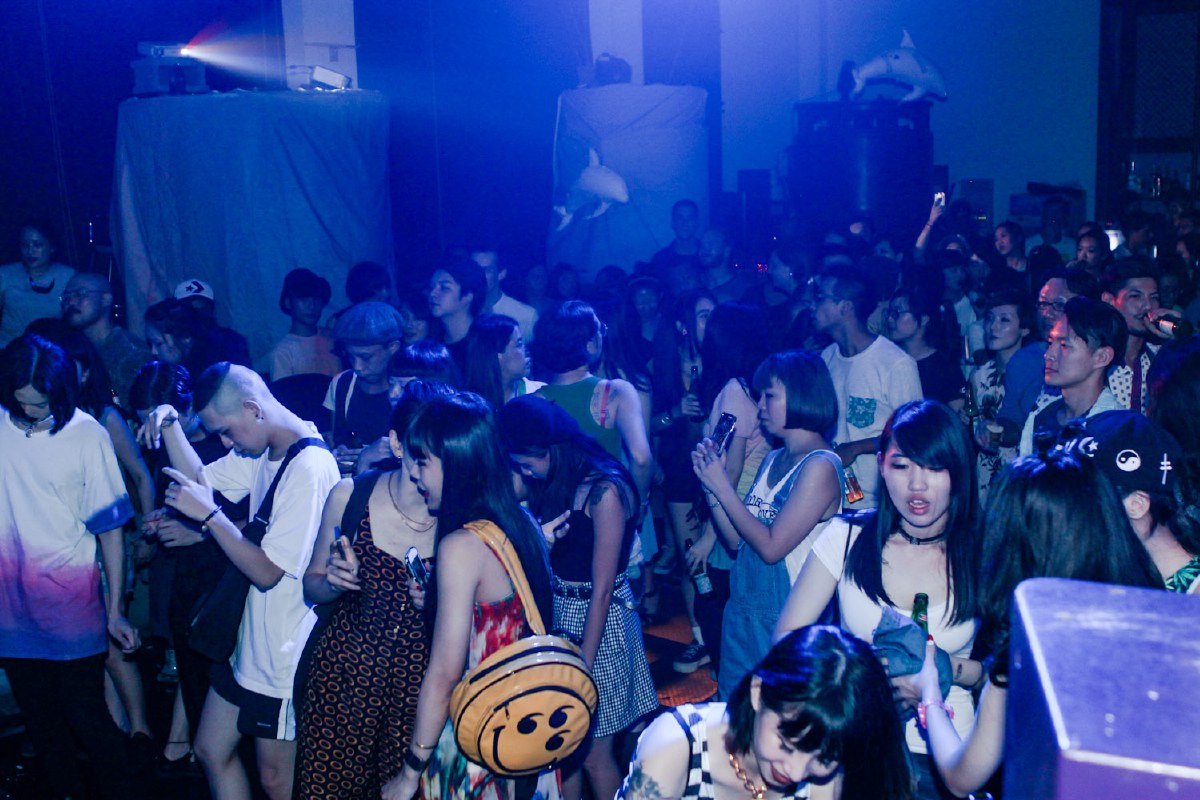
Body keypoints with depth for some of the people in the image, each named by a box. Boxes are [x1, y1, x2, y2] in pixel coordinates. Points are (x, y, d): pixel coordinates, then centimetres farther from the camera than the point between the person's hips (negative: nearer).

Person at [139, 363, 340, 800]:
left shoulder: (310, 468, -26)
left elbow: (267, 572, -26)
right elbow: (200, 477, 11)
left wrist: (209, 514, -21)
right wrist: (170, 424, -3)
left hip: (287, 654, -9)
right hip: (251, 639, 9)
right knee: (211, 751, 20)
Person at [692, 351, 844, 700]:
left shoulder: (820, 465, -17)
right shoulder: (773, 460, 8)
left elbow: (771, 546, -22)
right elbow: (736, 540, 7)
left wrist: (723, 486, -15)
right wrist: (710, 483, -3)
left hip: (786, 617, -8)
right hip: (742, 609, 8)